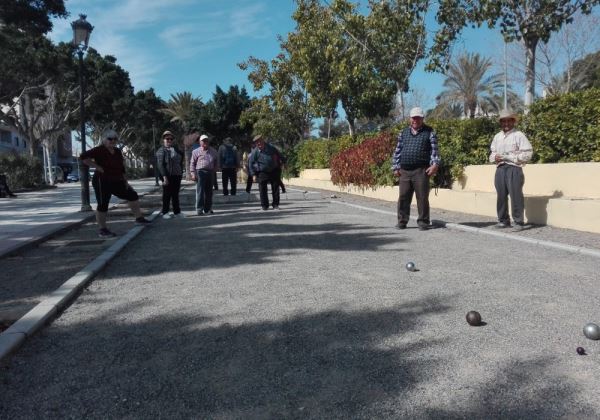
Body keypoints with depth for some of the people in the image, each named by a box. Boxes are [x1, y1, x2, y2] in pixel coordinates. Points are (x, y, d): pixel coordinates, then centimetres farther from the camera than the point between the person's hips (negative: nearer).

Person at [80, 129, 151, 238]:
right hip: (102, 182, -8)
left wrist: (125, 181, 16)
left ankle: (139, 218, 19)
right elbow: (83, 157, -22)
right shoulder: (99, 150, -12)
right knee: (103, 205, -4)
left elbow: (121, 167, 18)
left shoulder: (117, 151, 11)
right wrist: (97, 167, -22)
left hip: (116, 182, 8)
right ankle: (102, 230, 6)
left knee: (132, 195, 9)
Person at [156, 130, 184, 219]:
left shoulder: (176, 149, 14)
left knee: (175, 194, 11)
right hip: (167, 176, -5)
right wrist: (164, 176, -20)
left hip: (177, 175, 5)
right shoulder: (161, 151, -4)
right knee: (167, 195, 1)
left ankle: (177, 212, 17)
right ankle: (165, 212, 9)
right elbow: (160, 164, -12)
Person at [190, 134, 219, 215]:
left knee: (209, 192, 8)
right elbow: (192, 164, 2)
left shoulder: (213, 151, 14)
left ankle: (208, 208, 17)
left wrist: (214, 170, 10)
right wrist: (193, 174, -6)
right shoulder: (196, 151, 3)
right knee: (200, 191, -7)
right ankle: (199, 209, -5)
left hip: (210, 172, 4)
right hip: (200, 172, -4)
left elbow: (216, 162, 22)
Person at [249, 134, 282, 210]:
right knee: (263, 190, -3)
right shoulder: (255, 152, -8)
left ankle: (276, 204, 13)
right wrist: (254, 175, -7)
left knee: (275, 188, 3)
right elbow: (251, 164, -3)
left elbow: (279, 155, 15)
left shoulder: (271, 147, -2)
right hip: (262, 172, -2)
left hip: (273, 171, 2)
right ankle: (264, 205, 8)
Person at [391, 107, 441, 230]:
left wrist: (435, 164, -15)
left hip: (421, 171, -3)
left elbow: (434, 150, -2)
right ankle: (402, 222, 13)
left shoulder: (429, 132, 6)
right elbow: (397, 151, 16)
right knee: (403, 198, 4)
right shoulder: (403, 133, 16)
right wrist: (396, 167, 10)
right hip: (404, 171, 3)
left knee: (422, 198, -1)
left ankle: (423, 222, 9)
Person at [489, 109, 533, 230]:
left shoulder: (519, 135, 1)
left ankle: (518, 222, -1)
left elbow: (527, 154, -6)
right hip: (500, 169, 5)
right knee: (501, 195, 5)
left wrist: (507, 157, -12)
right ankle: (503, 220, 14)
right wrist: (495, 157, 1)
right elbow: (492, 154, 25)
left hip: (514, 168, -5)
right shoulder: (497, 137, 19)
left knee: (515, 195, -7)